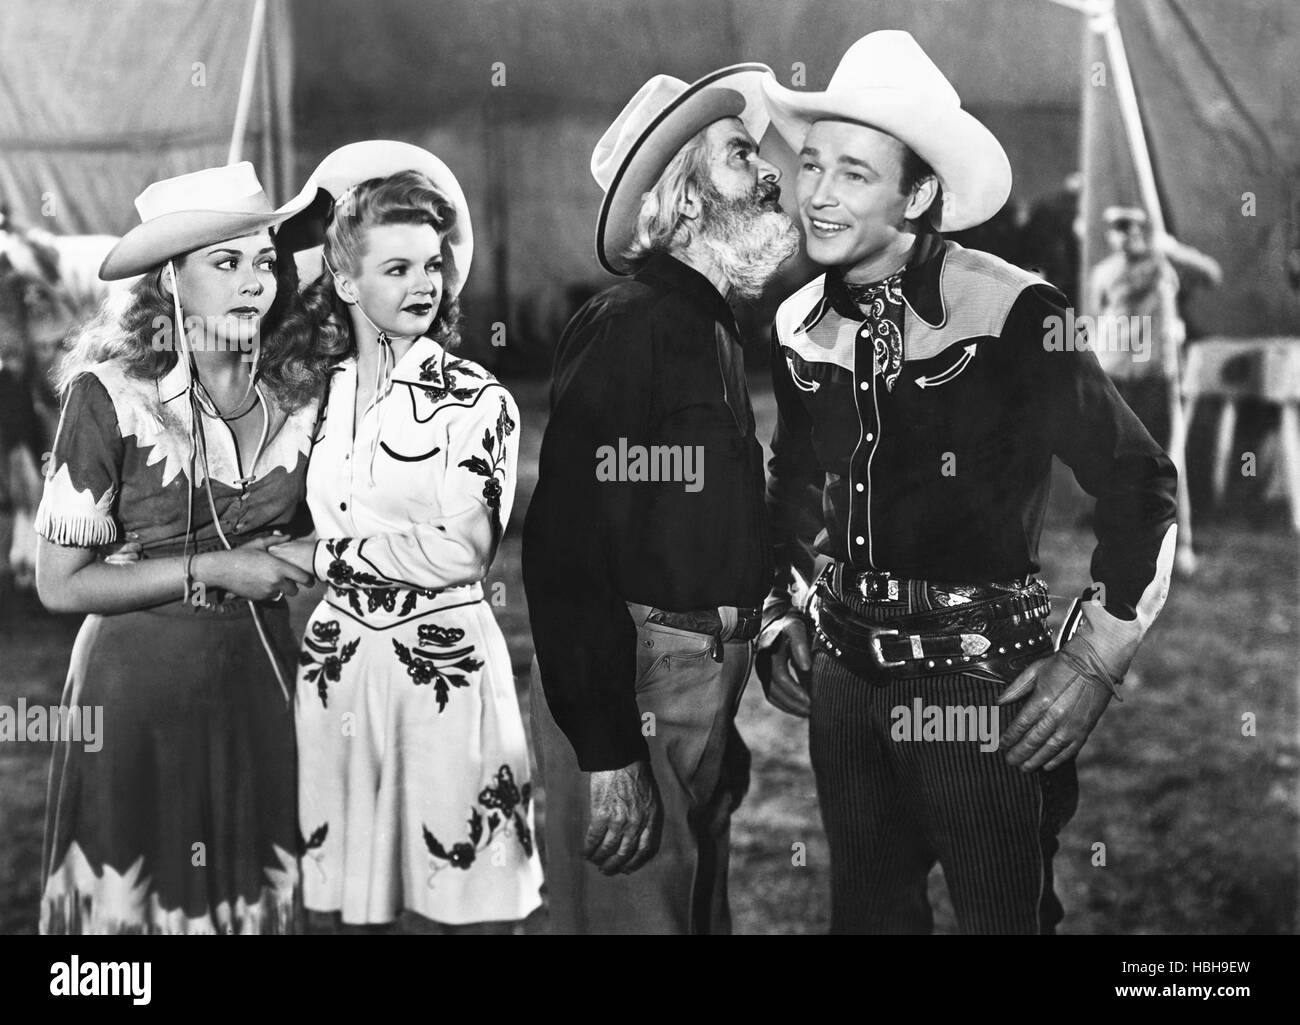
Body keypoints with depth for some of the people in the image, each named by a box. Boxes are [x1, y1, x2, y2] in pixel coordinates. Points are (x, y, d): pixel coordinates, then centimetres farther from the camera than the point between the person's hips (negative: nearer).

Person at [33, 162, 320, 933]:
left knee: (257, 899, 11)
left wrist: (282, 564, -3)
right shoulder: (110, 396, -12)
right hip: (142, 691, -4)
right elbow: (61, 585, -12)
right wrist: (210, 569, -15)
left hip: (264, 682, 4)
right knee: (135, 901, 7)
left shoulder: (300, 394, 0)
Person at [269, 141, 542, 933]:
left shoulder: (476, 399, -4)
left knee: (471, 906, 1)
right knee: (345, 906, 8)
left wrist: (323, 558, -7)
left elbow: (462, 550, -13)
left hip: (445, 668, -3)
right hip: (336, 667, 3)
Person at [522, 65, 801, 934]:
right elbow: (567, 549, -22)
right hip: (630, 690, -9)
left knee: (701, 914, 18)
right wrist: (605, 755, -24)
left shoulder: (713, 326, 15)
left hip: (704, 688, 10)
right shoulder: (628, 325, -15)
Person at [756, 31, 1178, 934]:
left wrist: (1096, 658, -11)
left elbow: (1139, 483, -10)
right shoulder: (799, 326, 2)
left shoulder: (1014, 315, -16)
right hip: (844, 678, 5)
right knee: (866, 909, 18)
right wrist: (781, 624, 15)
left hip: (985, 683, -5)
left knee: (1006, 916, 4)